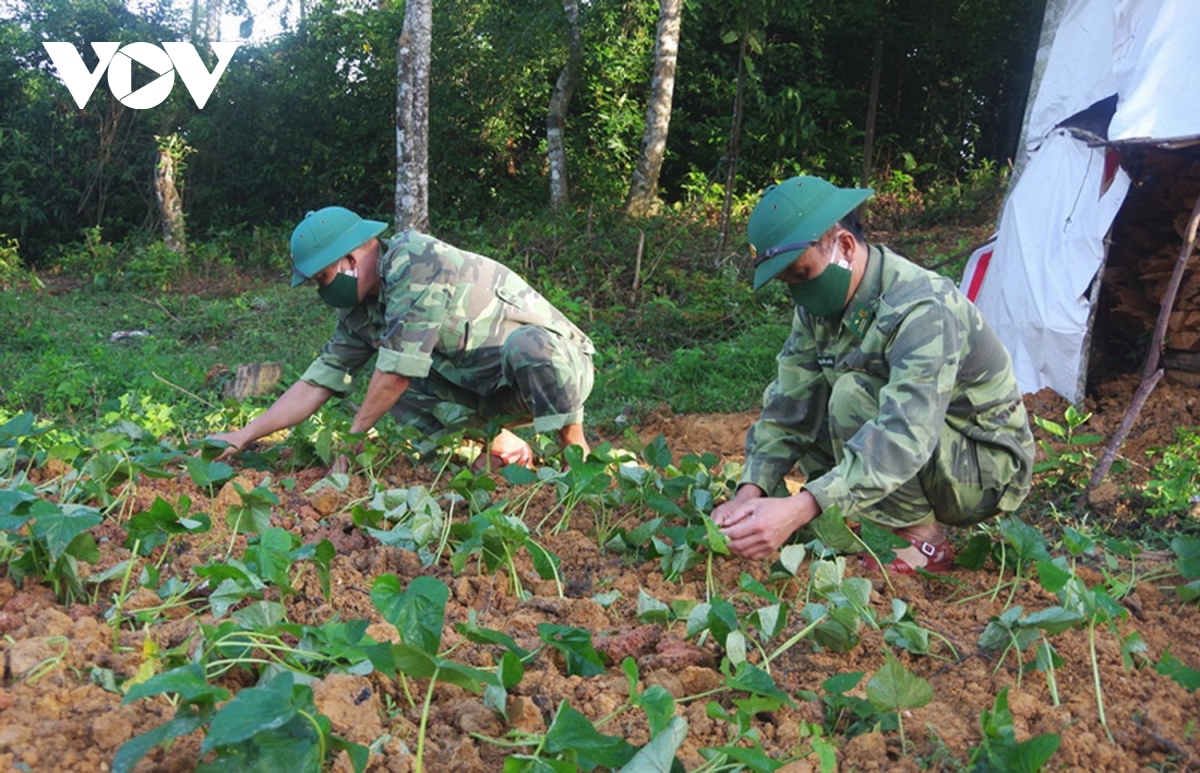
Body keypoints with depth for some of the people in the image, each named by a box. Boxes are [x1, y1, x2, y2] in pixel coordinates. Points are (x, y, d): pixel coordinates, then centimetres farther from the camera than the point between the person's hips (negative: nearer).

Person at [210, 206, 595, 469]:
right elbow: (316, 384, 5)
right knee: (394, 391, -8)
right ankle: (503, 446, 1)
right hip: (491, 389, 8)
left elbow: (397, 370, -25)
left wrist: (354, 438, -14)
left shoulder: (415, 262, -24)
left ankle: (574, 448, -18)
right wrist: (243, 436, 0)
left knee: (524, 345, -41)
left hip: (557, 362, -8)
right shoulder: (360, 311, 3)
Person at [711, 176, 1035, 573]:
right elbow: (789, 407, -7)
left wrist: (799, 509, -51)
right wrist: (750, 493, -22)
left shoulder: (922, 310, -30)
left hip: (989, 470, -8)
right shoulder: (819, 306, -5)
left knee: (852, 395, -29)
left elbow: (903, 440, -42)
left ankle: (925, 541, -13)